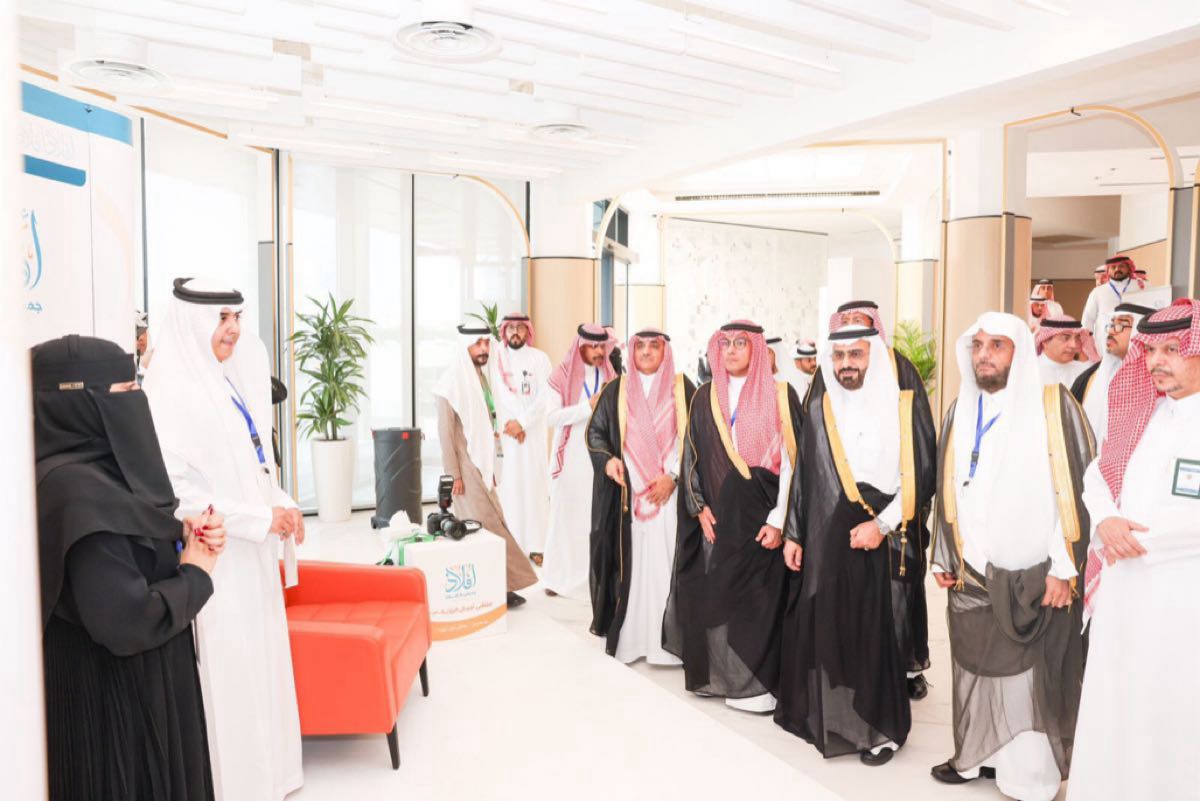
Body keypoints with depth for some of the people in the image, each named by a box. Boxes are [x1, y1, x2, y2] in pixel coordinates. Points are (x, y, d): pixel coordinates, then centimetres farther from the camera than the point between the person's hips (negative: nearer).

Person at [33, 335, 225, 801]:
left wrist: (179, 538, 0)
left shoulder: (88, 472, 5)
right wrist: (196, 573, -14)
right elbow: (126, 621, -30)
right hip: (110, 702, -9)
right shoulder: (80, 490, -25)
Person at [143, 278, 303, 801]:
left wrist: (281, 504, 2)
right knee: (227, 673, 3)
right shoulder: (170, 388, -17)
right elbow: (171, 488, -24)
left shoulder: (224, 380, 9)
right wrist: (260, 519, -19)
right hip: (216, 559, -9)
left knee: (259, 663, 17)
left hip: (250, 553, 9)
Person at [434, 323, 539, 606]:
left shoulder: (481, 378, 11)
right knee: (486, 526, -7)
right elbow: (445, 432, -15)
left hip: (482, 465, 8)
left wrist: (490, 468, 15)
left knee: (491, 524, 8)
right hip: (464, 467, -8)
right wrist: (454, 475, -17)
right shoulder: (451, 383, -13)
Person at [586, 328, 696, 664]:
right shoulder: (616, 390, 8)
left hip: (670, 491, -1)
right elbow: (595, 431, 10)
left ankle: (668, 638, 5)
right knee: (629, 561, 1)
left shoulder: (682, 388, 4)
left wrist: (673, 476, -8)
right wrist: (607, 459, -10)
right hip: (627, 492, 1)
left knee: (667, 560, -3)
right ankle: (628, 636, 9)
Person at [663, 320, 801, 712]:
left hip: (759, 514, -3)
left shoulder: (780, 395, -1)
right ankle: (716, 672, 19)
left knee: (757, 596, -2)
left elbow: (792, 459, -5)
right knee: (712, 594, 4)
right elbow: (692, 456, 10)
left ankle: (756, 682, 11)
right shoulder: (706, 397, 9)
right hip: (716, 514, 3)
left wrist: (779, 520, -10)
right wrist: (699, 506, -1)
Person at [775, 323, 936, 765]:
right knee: (821, 627, 9)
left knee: (878, 634, 3)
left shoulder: (905, 405, -4)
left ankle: (882, 727, 20)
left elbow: (921, 474, -7)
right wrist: (793, 533, 10)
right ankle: (825, 714, 28)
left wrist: (882, 524, -14)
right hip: (824, 540, 4)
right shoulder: (818, 405, 8)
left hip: (882, 541, -4)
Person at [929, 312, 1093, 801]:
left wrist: (1064, 568, -12)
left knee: (1029, 678, 2)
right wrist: (942, 558, 14)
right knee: (975, 669, 12)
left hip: (1032, 575, -4)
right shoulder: (961, 411, 10)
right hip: (971, 573, 5)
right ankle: (977, 754, 29)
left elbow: (1077, 488, -9)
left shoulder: (1054, 406, -6)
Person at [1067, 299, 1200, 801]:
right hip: (1122, 585, 6)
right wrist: (1107, 522, -8)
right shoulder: (1142, 411, 11)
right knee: (1113, 703, 13)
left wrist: (1140, 537, -15)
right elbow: (1098, 473, 11)